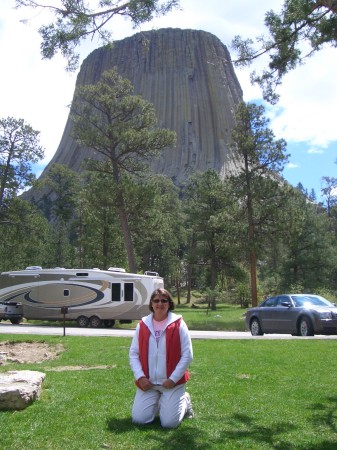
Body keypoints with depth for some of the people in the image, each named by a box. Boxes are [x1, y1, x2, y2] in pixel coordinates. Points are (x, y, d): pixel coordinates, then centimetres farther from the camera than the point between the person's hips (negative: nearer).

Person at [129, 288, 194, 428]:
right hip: (147, 382, 3)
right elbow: (133, 353, 5)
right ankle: (158, 403, 27)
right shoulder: (142, 325, 3)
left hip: (172, 382, -3)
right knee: (138, 419, -4)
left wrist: (173, 379, -12)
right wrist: (140, 376, -7)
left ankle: (183, 401, 23)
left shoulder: (178, 324, -6)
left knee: (169, 423, -9)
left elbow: (187, 355, -7)